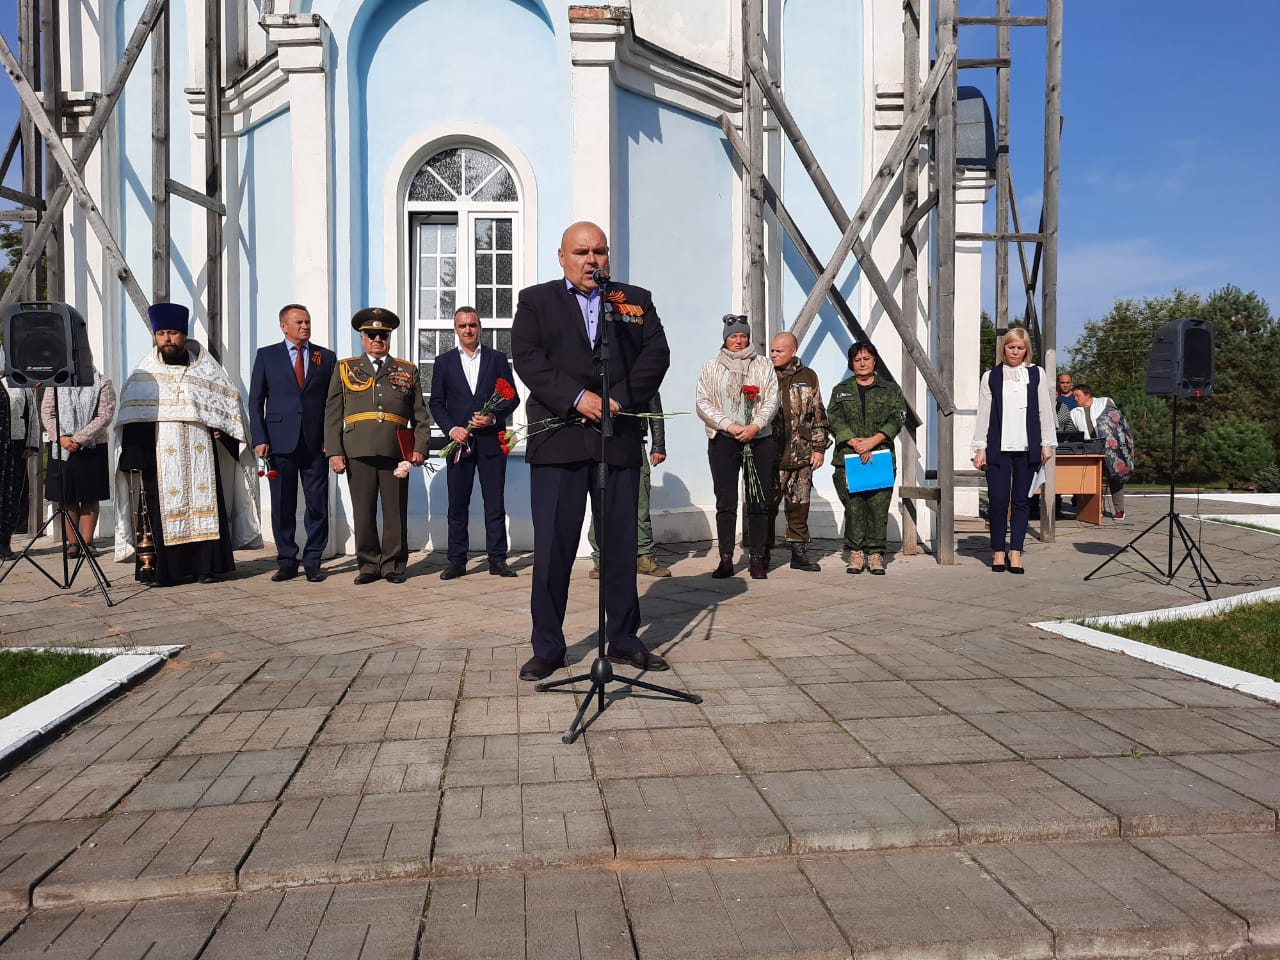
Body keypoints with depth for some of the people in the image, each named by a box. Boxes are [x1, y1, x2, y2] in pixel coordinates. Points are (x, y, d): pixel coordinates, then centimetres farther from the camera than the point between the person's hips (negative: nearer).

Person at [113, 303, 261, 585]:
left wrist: (220, 431, -3)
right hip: (160, 459, 0)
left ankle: (207, 565, 3)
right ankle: (163, 569, 0)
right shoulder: (144, 376, 8)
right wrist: (135, 463, -6)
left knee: (204, 507, -2)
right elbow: (131, 420, 4)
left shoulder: (206, 370, 9)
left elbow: (230, 404, 14)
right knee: (163, 510, -4)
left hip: (201, 454, 1)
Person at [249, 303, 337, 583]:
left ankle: (312, 562, 10)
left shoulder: (326, 357, 9)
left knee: (318, 505, 1)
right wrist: (259, 439, -4)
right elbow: (256, 400, 6)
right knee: (282, 506, 4)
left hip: (316, 444, 0)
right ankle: (286, 562, 14)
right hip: (280, 442, 0)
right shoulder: (266, 356, 8)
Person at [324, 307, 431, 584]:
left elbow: (420, 415, 12)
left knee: (395, 512, 1)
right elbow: (332, 414, 10)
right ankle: (369, 565, 13)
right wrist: (334, 452, 0)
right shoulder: (345, 369, 15)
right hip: (358, 450, 0)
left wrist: (420, 447, -1)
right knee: (363, 512, 2)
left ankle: (394, 565, 12)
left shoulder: (408, 371, 16)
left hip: (396, 450, 0)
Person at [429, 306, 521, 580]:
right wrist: (451, 429, -8)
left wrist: (493, 417, -11)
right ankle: (457, 560, 10)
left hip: (491, 440, 0)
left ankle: (497, 559, 8)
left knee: (495, 502, 1)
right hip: (459, 441, 1)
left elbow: (512, 397, 6)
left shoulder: (497, 359, 9)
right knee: (457, 504, 3)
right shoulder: (444, 362, 10)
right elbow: (436, 403, 7)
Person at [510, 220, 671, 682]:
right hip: (557, 440, -2)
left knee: (621, 543, 7)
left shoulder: (636, 300, 16)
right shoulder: (536, 301, 11)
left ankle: (623, 640, 19)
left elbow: (656, 355, 4)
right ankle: (547, 647, 10)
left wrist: (619, 400, -11)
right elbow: (528, 359, -3)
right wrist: (577, 398, -15)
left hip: (619, 440, 2)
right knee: (553, 546, 0)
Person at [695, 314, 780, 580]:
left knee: (759, 501, 0)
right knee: (725, 502, -2)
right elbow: (703, 403, 2)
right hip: (723, 440, 0)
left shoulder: (763, 365, 12)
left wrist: (755, 426, -11)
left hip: (760, 440, 1)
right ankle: (726, 560, 2)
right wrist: (729, 425, -10)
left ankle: (757, 560, 5)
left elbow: (772, 399, 4)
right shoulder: (710, 368, 11)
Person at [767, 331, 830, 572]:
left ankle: (799, 552, 16)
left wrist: (819, 447, 7)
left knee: (799, 505, 7)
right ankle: (763, 553, 7)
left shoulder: (808, 377, 11)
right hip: (771, 454, -2)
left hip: (801, 454, 2)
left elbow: (818, 415, 13)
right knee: (768, 505, -2)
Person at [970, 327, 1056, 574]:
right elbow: (983, 414, 5)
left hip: (1027, 448, 1)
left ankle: (1015, 552, 8)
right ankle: (998, 551, 8)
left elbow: (1045, 410, 10)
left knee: (1021, 500, 3)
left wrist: (1047, 443, 4)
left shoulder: (1037, 374, 10)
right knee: (998, 500, -4)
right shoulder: (991, 376, 7)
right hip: (998, 447, -1)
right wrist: (980, 448, -1)